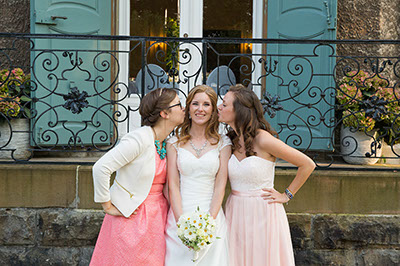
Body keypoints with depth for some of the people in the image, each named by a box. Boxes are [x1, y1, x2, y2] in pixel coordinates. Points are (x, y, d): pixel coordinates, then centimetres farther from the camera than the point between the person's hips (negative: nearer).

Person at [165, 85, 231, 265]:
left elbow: (220, 186, -1)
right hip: (179, 214, 0)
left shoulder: (222, 143, 4)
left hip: (211, 216, 0)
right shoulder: (175, 142, 3)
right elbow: (173, 185, -2)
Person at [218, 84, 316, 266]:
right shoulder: (230, 141, 3)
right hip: (236, 215, 5)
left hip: (263, 213, -5)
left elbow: (307, 165, -10)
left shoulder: (263, 139, -15)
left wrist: (286, 196, -4)